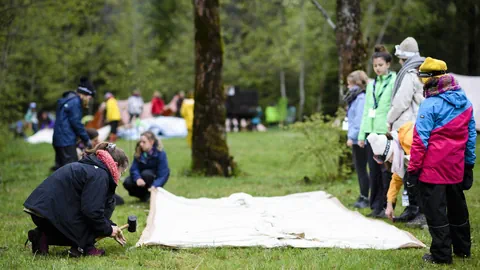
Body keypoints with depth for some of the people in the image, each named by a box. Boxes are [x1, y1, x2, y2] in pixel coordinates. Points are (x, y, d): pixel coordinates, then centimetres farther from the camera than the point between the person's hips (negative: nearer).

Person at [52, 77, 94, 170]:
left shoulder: (66, 100, 19)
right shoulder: (75, 102, -11)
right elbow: (76, 122, -13)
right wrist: (86, 139, -3)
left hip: (58, 140, 10)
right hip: (67, 141, -10)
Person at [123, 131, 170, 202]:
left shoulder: (161, 153, -23)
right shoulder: (139, 152, -11)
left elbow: (163, 174, -28)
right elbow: (134, 169, -18)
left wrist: (154, 186, -46)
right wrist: (138, 178, -41)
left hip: (155, 179, -4)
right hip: (141, 180, 4)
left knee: (146, 173, -35)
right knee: (127, 183, -23)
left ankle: (148, 195, -10)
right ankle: (144, 195, 4)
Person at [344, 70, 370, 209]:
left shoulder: (361, 98, -15)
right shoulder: (355, 97, 15)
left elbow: (359, 120, -20)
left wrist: (352, 136, -19)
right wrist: (351, 135, 14)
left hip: (360, 139, -10)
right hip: (356, 139, 10)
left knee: (361, 168, -3)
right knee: (359, 169, 13)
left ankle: (365, 198, 3)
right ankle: (363, 197, 19)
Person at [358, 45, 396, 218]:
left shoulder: (394, 81, -3)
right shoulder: (372, 84, 18)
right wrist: (362, 134, 15)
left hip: (386, 132, -6)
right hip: (371, 131, 6)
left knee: (386, 170, -5)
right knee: (374, 171, 7)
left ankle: (385, 206, 2)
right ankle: (376, 206, 13)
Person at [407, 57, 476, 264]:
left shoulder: (430, 104, -15)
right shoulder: (465, 103, 6)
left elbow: (420, 140, -15)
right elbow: (471, 135, 12)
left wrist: (413, 168, -10)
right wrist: (469, 163, 20)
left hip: (433, 168, -7)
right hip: (456, 167, 7)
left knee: (435, 210, 1)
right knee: (457, 207, 20)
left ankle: (441, 254, 3)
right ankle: (462, 248, 31)